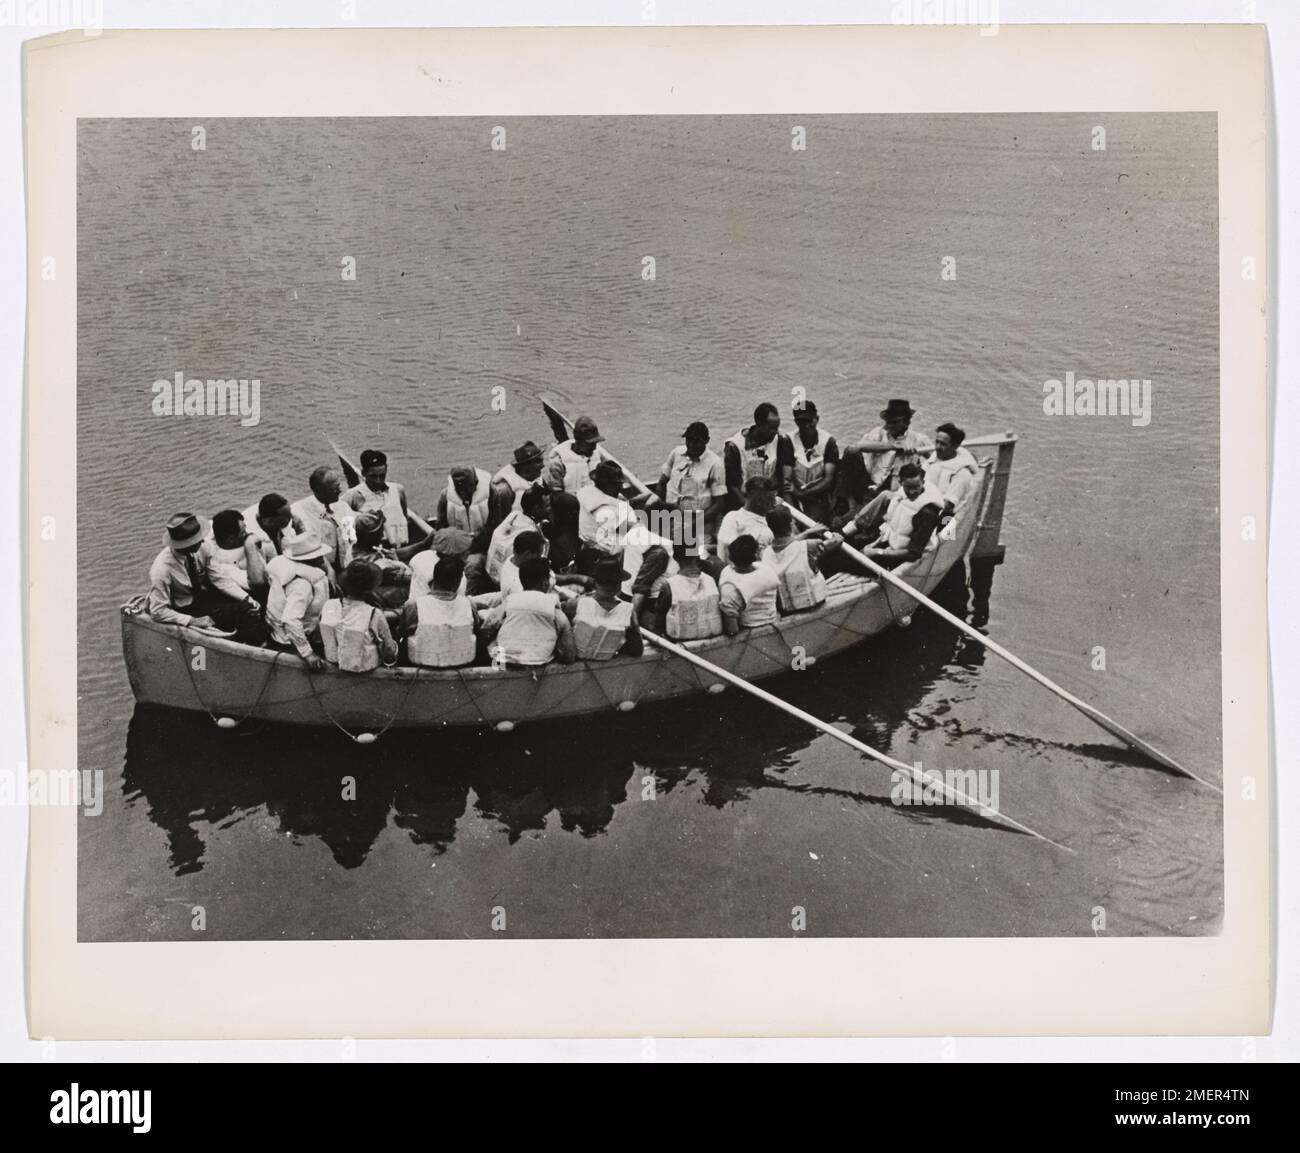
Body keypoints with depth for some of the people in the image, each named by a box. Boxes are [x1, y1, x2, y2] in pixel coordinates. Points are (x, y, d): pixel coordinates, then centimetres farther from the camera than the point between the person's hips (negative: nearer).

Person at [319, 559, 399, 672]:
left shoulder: (328, 606, -17)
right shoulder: (374, 615, -28)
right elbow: (389, 648, -12)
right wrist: (390, 659, 11)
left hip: (334, 663, 4)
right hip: (365, 667, -4)